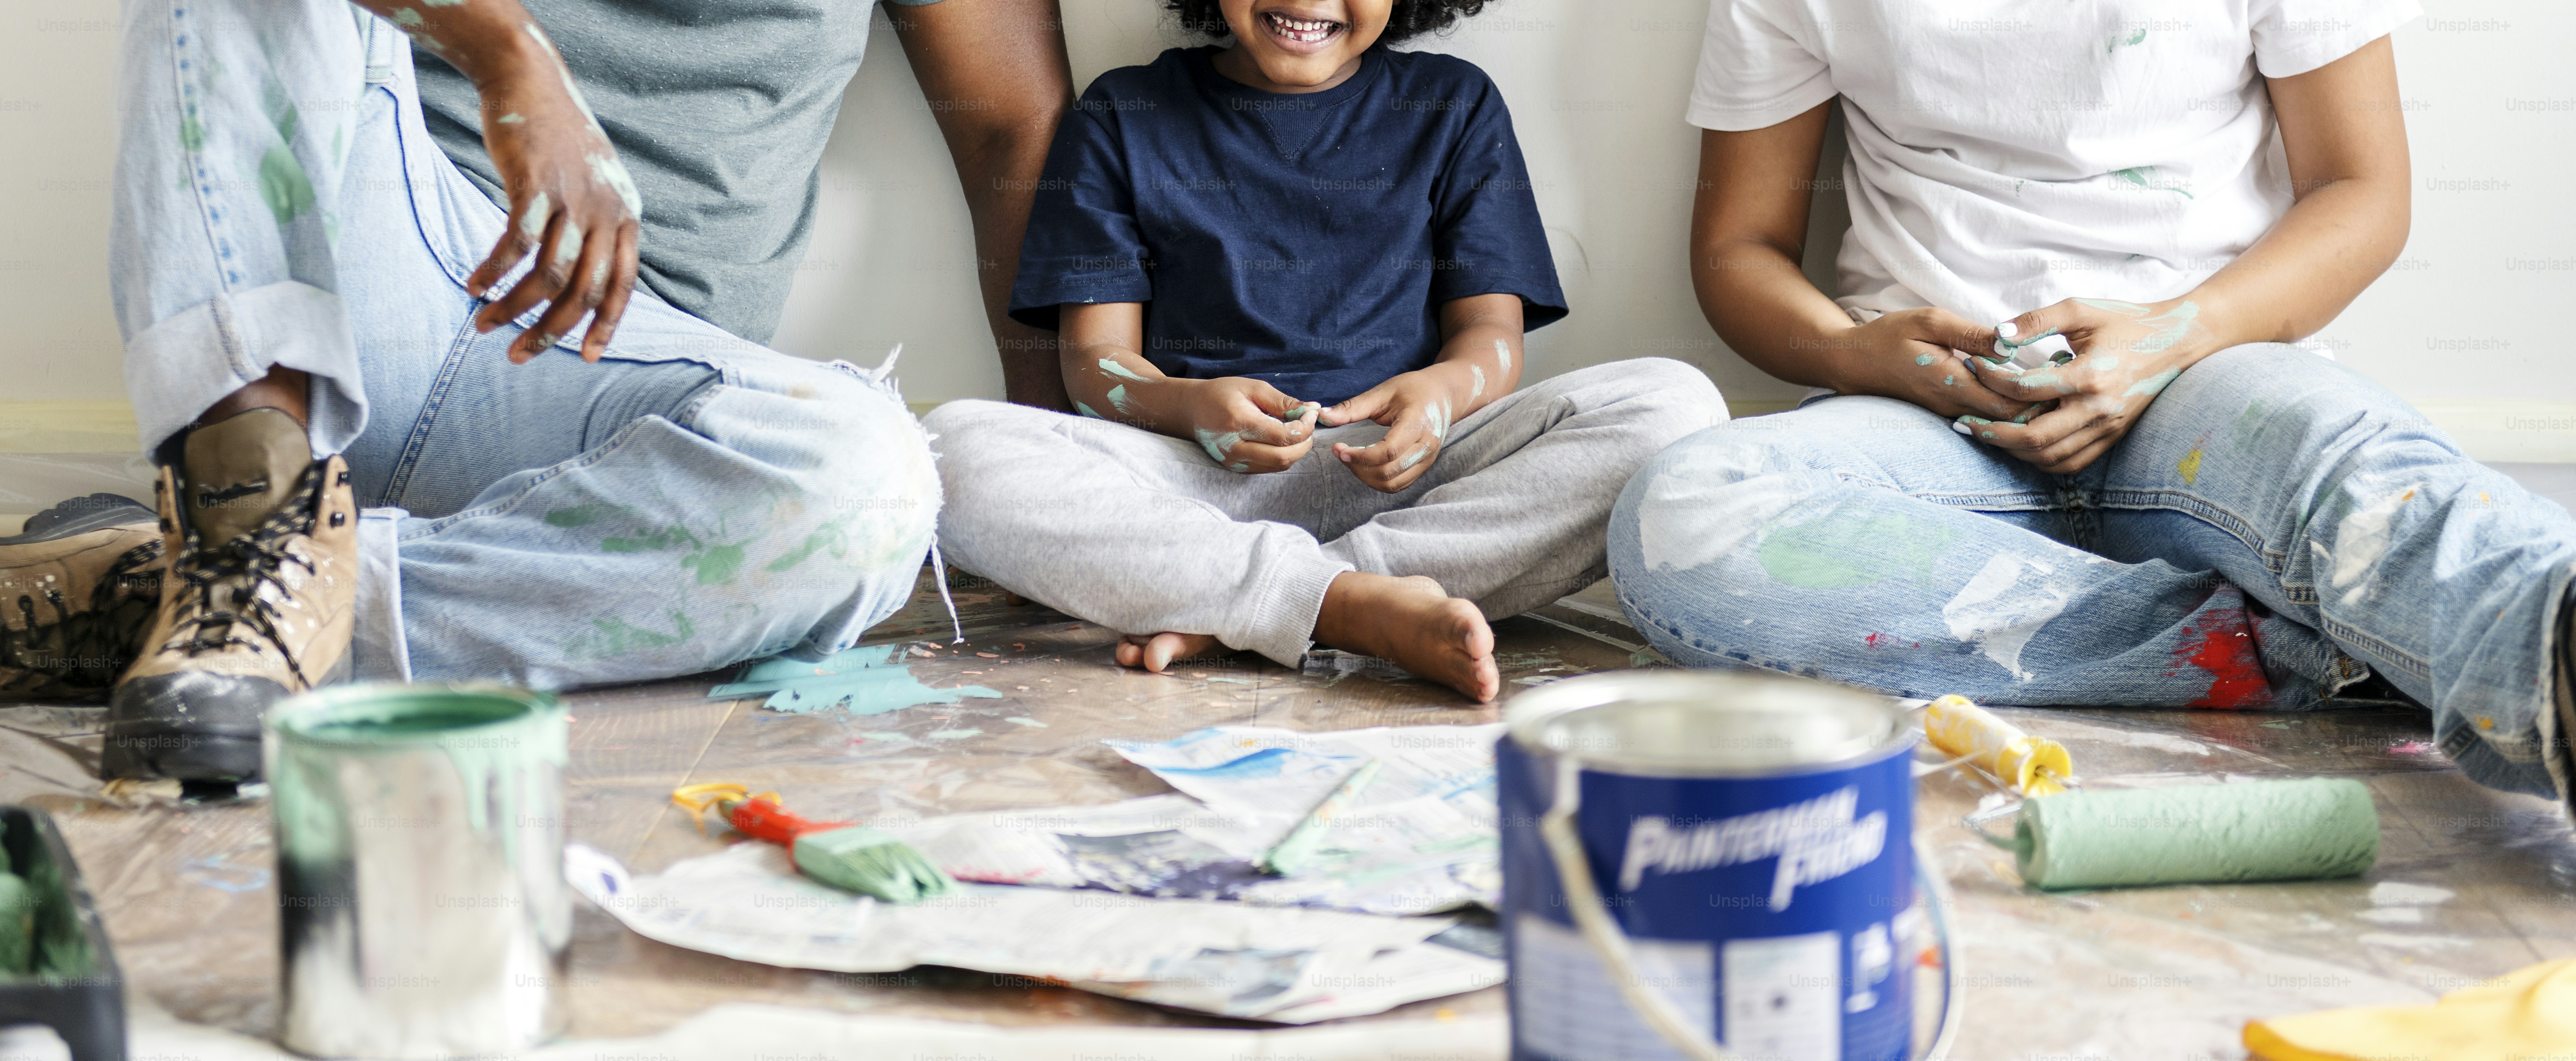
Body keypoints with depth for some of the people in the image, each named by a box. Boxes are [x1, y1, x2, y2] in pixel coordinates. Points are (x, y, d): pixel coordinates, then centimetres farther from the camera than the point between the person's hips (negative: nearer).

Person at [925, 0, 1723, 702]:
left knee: (1675, 407, -26)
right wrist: (1186, 406, -17)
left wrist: (1449, 387, -15)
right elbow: (1097, 356, 7)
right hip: (1192, 480, -1)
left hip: (1396, 472, 1)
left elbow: (1493, 332, 10)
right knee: (959, 448, -31)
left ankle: (1219, 615, -29)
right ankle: (1368, 607, -37)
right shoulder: (1121, 119, 15)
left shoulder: (1454, 108, 18)